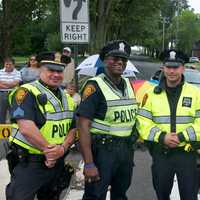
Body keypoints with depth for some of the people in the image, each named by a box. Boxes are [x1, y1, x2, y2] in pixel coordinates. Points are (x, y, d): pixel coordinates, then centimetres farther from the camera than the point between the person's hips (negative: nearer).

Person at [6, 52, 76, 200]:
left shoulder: (67, 99, 12)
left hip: (57, 163, 7)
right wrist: (48, 150, -18)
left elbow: (72, 130, 9)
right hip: (28, 164, -7)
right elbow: (26, 128, -24)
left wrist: (62, 148, -11)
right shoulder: (27, 92, -12)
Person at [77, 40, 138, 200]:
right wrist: (89, 164, -23)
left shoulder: (128, 84, 9)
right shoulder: (95, 86, -13)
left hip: (126, 149, 7)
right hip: (102, 150, -7)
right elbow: (83, 125, -19)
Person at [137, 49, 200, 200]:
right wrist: (161, 137, -16)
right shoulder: (152, 94, 4)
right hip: (160, 153, 2)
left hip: (187, 153, -2)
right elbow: (143, 122, -2)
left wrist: (182, 136, -18)